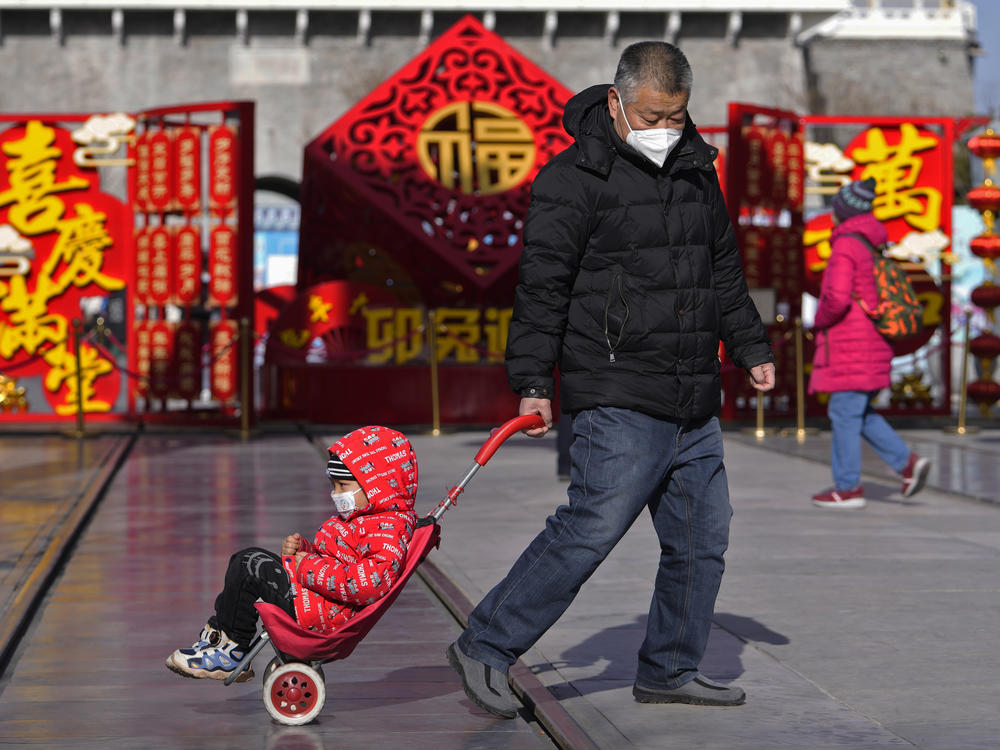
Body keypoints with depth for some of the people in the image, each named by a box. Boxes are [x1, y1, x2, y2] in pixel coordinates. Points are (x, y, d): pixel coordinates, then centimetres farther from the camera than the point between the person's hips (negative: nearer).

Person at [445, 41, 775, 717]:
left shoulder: (697, 172, 15)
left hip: (695, 407, 8)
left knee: (703, 538, 9)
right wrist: (532, 382, -12)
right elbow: (543, 286, -9)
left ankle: (670, 669, 23)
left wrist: (752, 349, 25)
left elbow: (725, 272, 27)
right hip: (620, 401, -8)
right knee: (591, 528, -14)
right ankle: (485, 648, -4)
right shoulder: (576, 179, -8)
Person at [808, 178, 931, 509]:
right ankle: (908, 462, 8)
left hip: (851, 345, -9)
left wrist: (819, 321, -7)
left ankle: (848, 488, 3)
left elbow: (837, 298, -26)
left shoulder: (846, 247, -15)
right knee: (858, 412, 16)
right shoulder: (872, 245, 14)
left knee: (845, 413, -2)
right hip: (873, 343, 9)